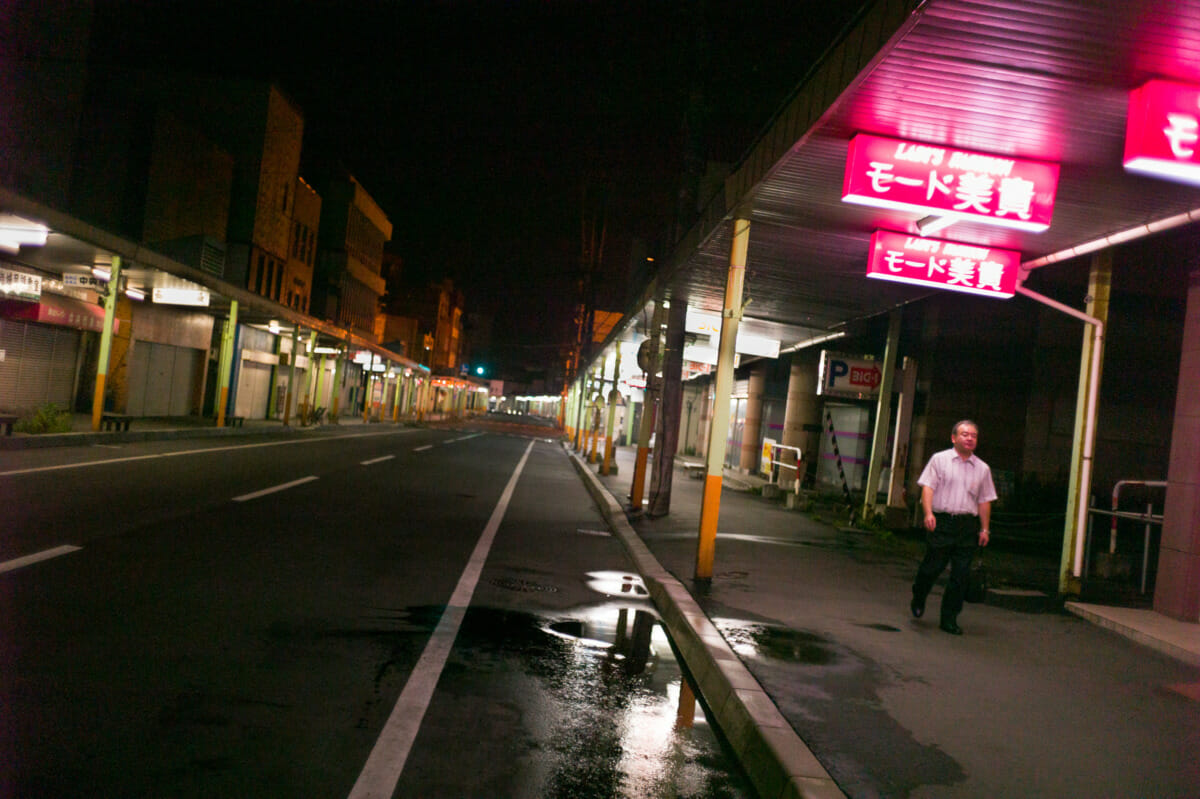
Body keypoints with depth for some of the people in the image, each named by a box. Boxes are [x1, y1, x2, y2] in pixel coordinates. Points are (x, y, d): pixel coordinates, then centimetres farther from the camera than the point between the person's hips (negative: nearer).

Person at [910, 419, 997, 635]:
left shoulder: (982, 469, 14)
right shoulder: (939, 459, 4)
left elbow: (984, 501, 15)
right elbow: (928, 487, -4)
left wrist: (984, 529, 10)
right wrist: (928, 513, -17)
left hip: (968, 526, 3)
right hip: (941, 522, -3)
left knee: (960, 575, 0)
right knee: (933, 567, 0)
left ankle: (949, 619, 9)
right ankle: (918, 601, 29)